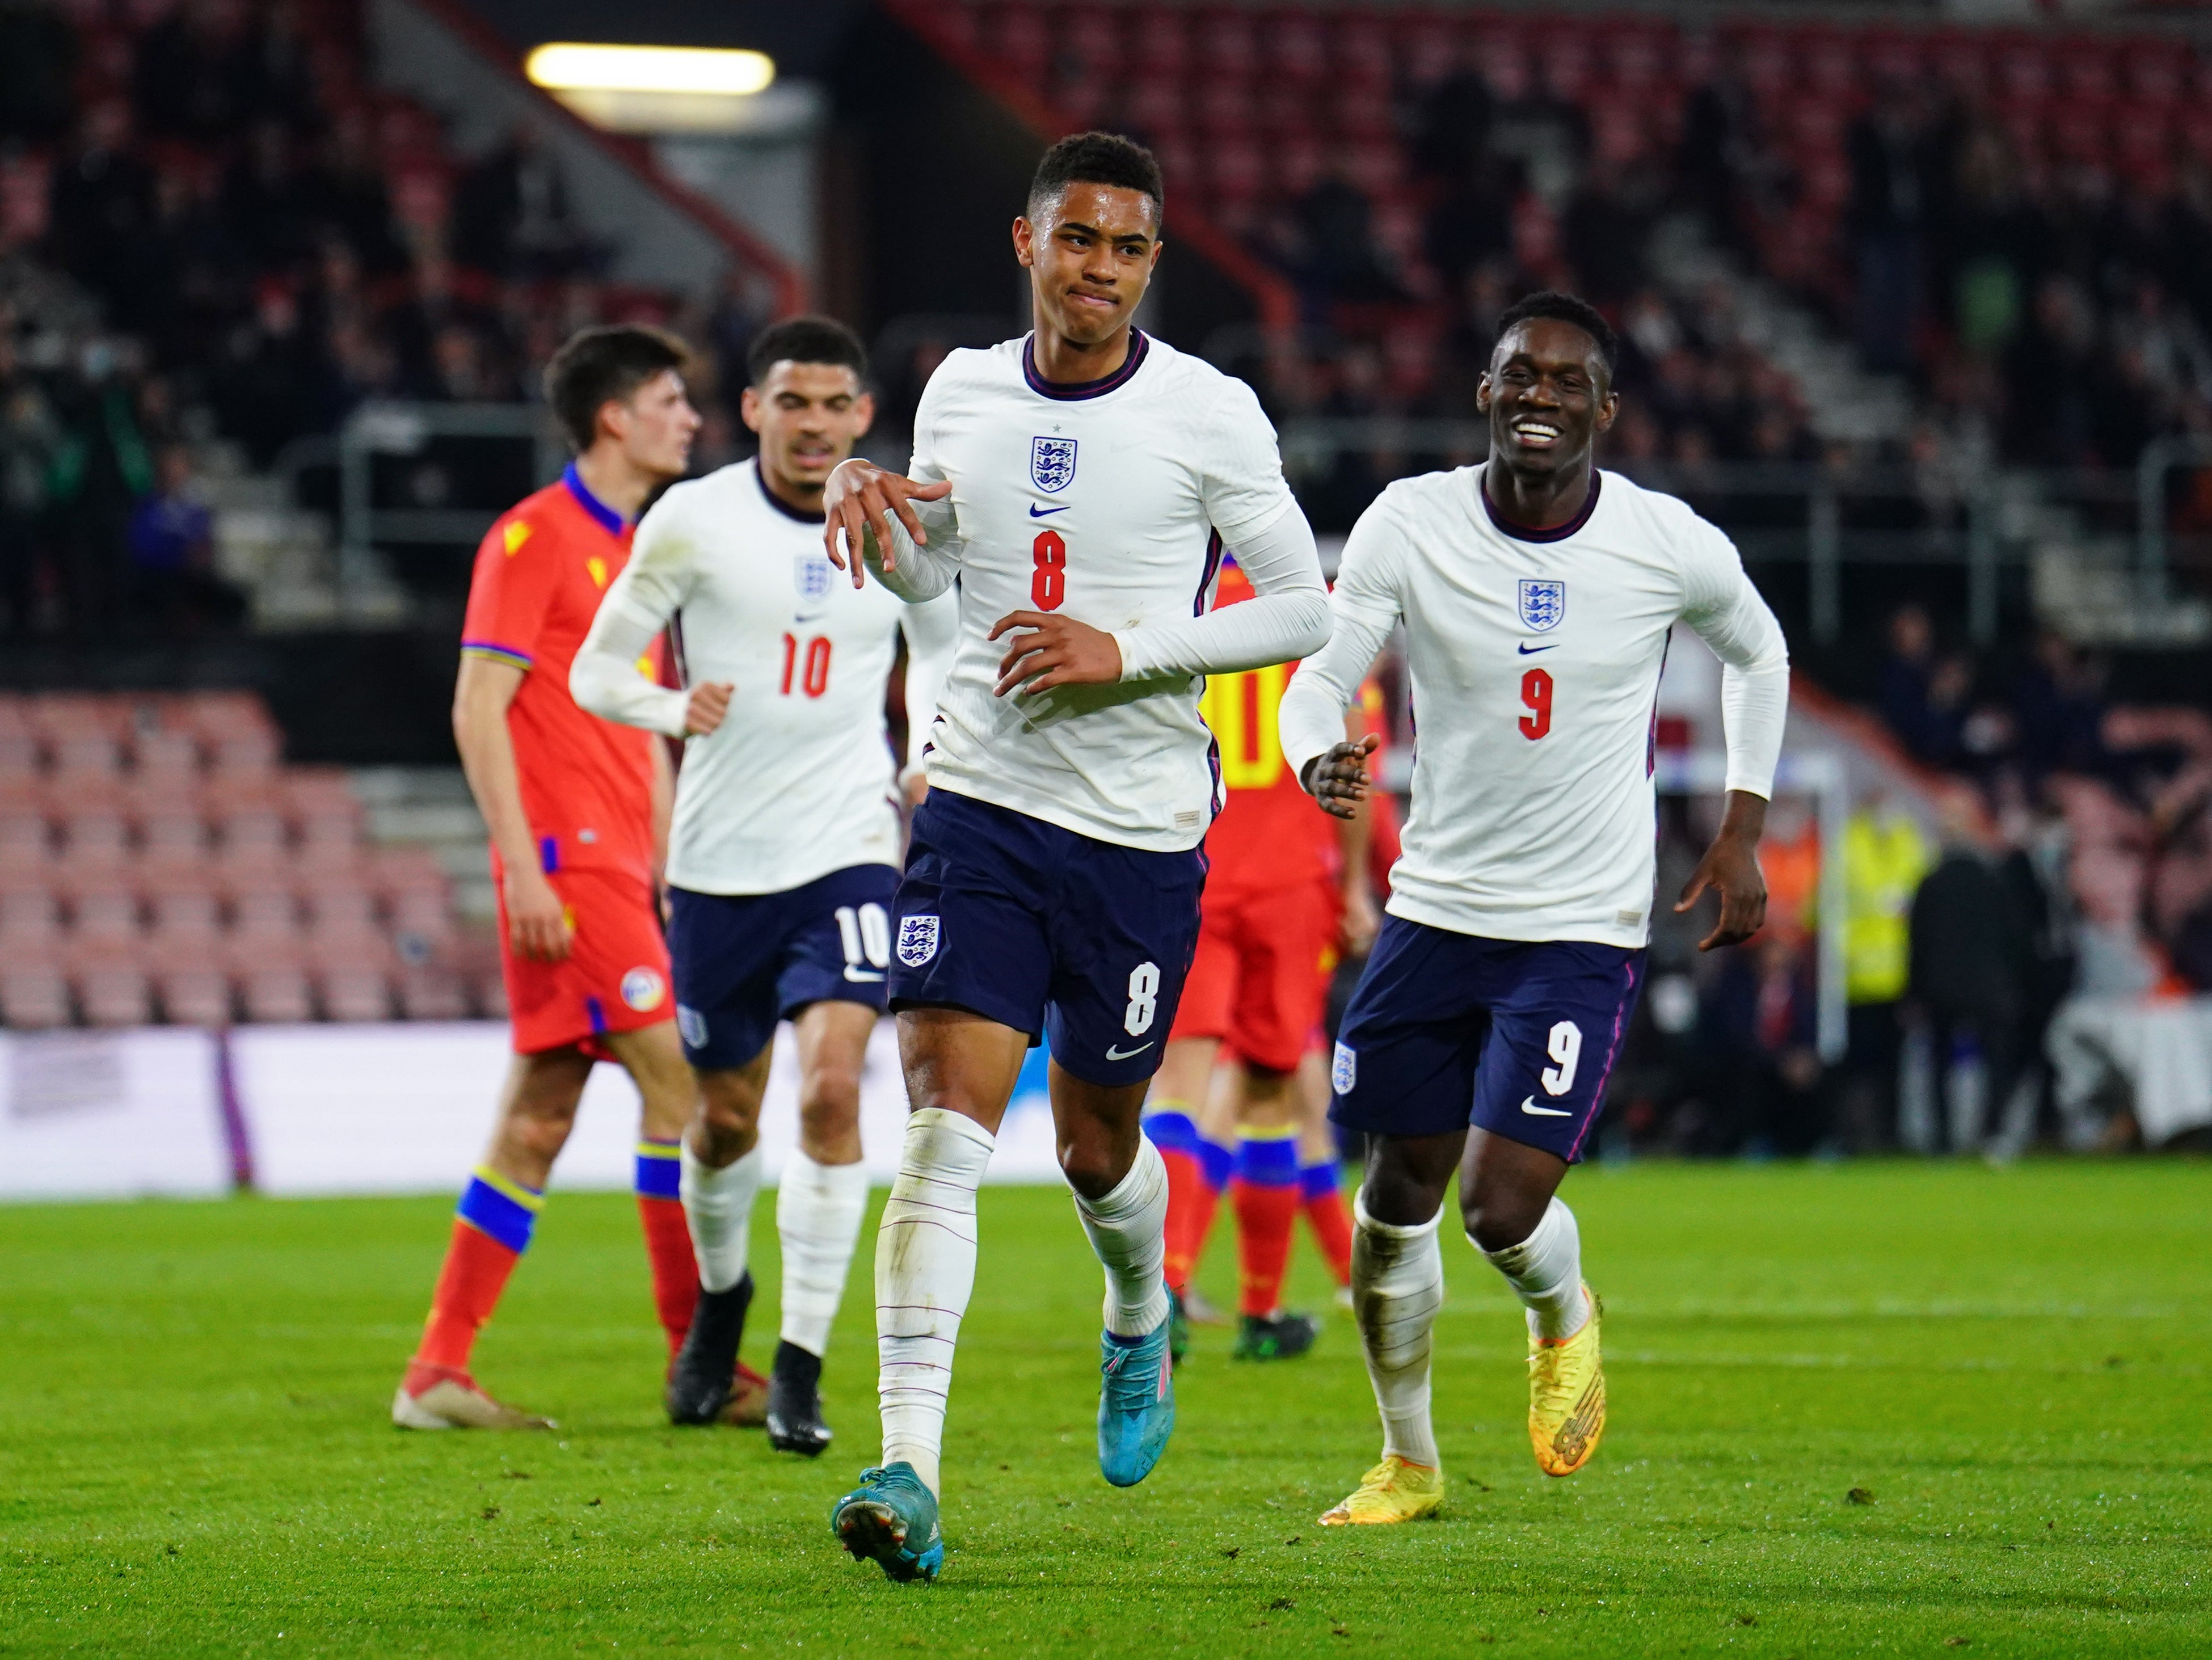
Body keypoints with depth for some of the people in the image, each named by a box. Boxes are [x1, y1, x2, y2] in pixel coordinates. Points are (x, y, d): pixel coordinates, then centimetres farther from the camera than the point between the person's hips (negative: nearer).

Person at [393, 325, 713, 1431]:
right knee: (676, 1080, -12)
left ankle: (438, 1376, 7)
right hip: (566, 862, -9)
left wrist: (668, 873, 19)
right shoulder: (535, 538, -7)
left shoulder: (632, 550, 20)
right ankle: (696, 1354, -8)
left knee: (537, 1120, 6)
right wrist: (524, 868, -18)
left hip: (614, 865, 9)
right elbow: (477, 710, -12)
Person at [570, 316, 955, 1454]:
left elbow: (941, 645, 20)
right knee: (726, 1115, 11)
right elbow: (595, 669, -1)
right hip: (718, 859, 0)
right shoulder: (693, 521, -5)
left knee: (832, 1086, -18)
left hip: (848, 846, 0)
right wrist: (673, 710, -21)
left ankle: (801, 1363, -10)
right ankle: (720, 1295, 42)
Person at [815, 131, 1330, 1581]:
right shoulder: (964, 391, 5)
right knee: (945, 1121, -13)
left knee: (1098, 1143, 11)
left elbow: (1304, 607, -4)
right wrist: (873, 512, -2)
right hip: (982, 805, 2)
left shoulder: (1210, 413, -6)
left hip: (1143, 826, -2)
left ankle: (1142, 1325, 47)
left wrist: (1129, 652, -15)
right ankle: (910, 1476, -19)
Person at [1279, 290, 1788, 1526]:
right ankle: (1409, 1462, 31)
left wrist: (1744, 830, 8)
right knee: (1399, 1197, 8)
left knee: (1503, 1205, -14)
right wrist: (1320, 759, -34)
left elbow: (1758, 653, 12)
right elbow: (1322, 675, -11)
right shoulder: (1411, 524, -8)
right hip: (1436, 910, 2)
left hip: (1585, 930, -2)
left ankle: (1564, 1316, 24)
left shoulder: (1671, 546, -8)